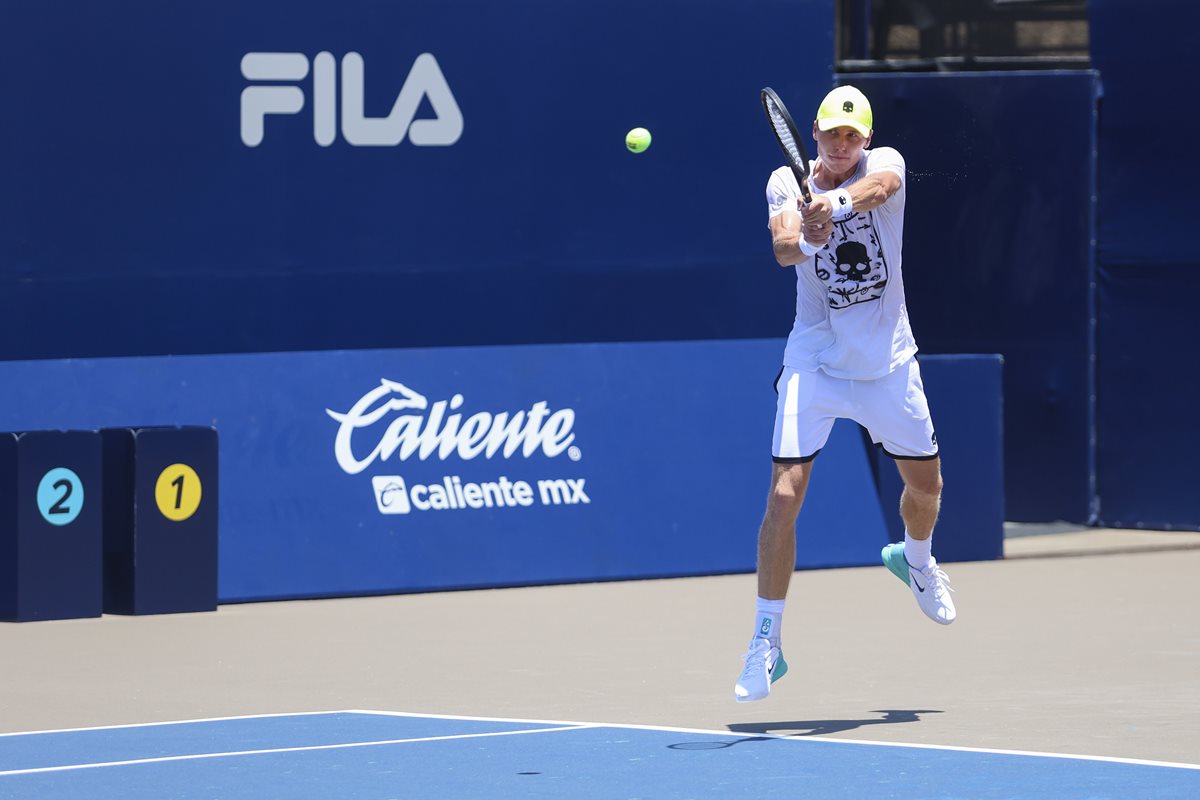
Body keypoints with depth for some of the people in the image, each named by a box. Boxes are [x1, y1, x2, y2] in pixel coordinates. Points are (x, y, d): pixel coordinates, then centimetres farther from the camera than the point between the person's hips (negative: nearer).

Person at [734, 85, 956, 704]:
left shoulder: (885, 163, -6)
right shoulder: (788, 182, -7)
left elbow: (878, 185, -32)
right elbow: (784, 249, -25)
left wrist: (838, 201, -53)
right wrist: (807, 237, -49)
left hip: (888, 362, 2)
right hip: (814, 364, -2)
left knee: (926, 483, 15)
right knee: (784, 495, -14)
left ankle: (914, 558, 50)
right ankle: (766, 645, -7)